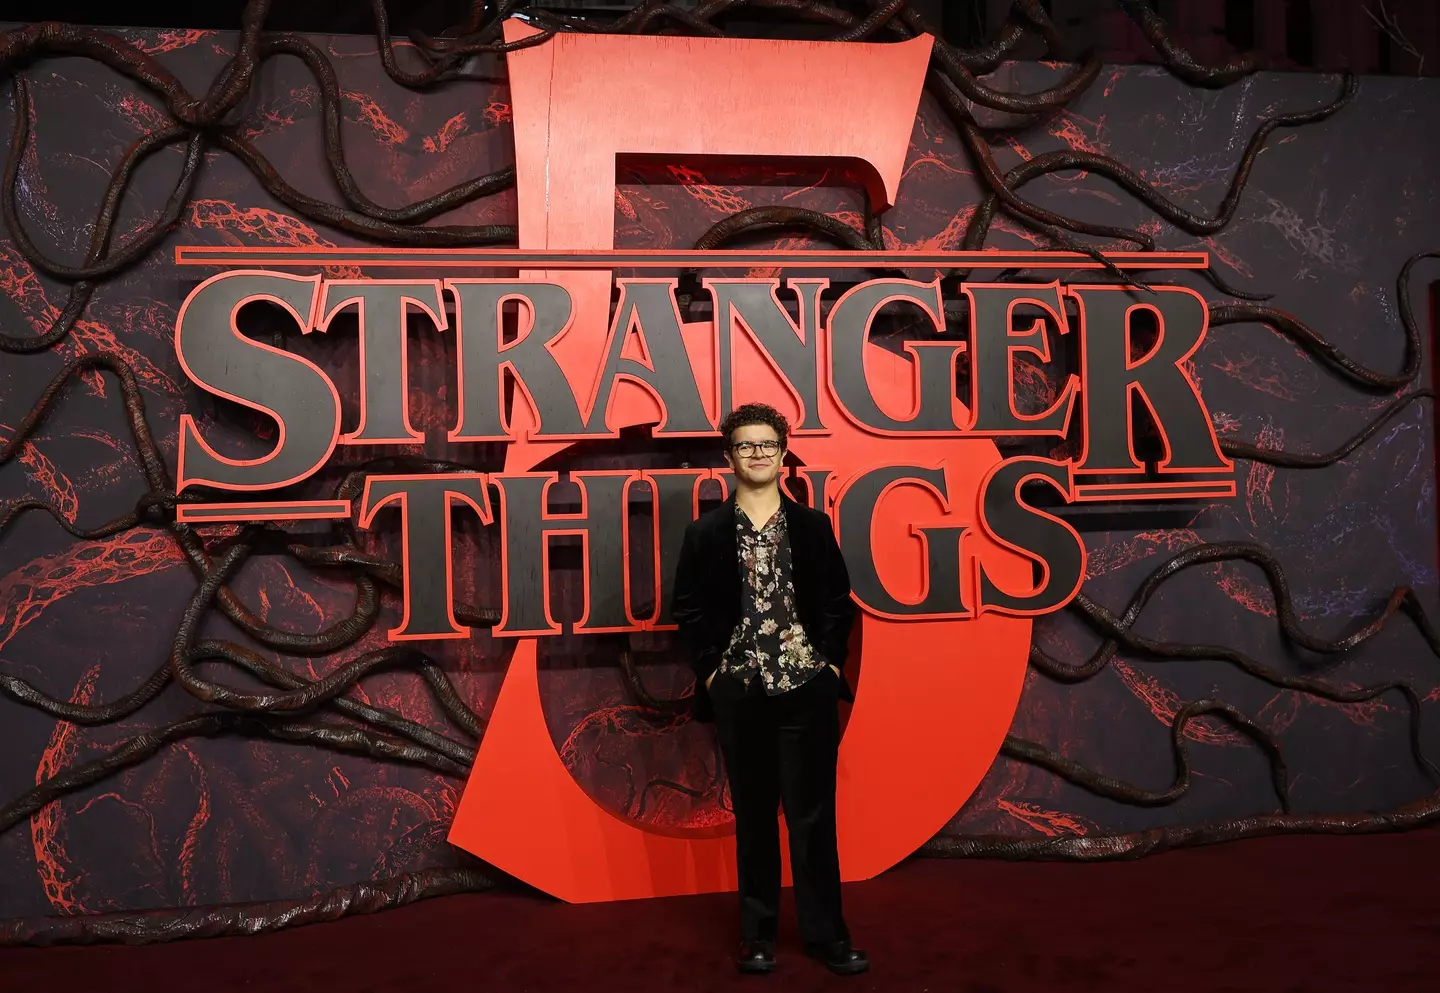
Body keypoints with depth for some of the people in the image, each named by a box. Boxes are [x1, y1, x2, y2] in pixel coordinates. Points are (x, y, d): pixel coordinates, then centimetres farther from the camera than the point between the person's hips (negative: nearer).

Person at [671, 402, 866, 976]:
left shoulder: (813, 526, 5)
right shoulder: (706, 533, 2)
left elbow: (839, 601, 7)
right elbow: (688, 609, 3)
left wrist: (830, 661, -2)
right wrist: (710, 669, -5)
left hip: (808, 689, 1)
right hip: (739, 693, 0)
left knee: (813, 814, 6)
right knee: (753, 815, 10)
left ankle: (825, 933, 19)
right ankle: (757, 935, 22)